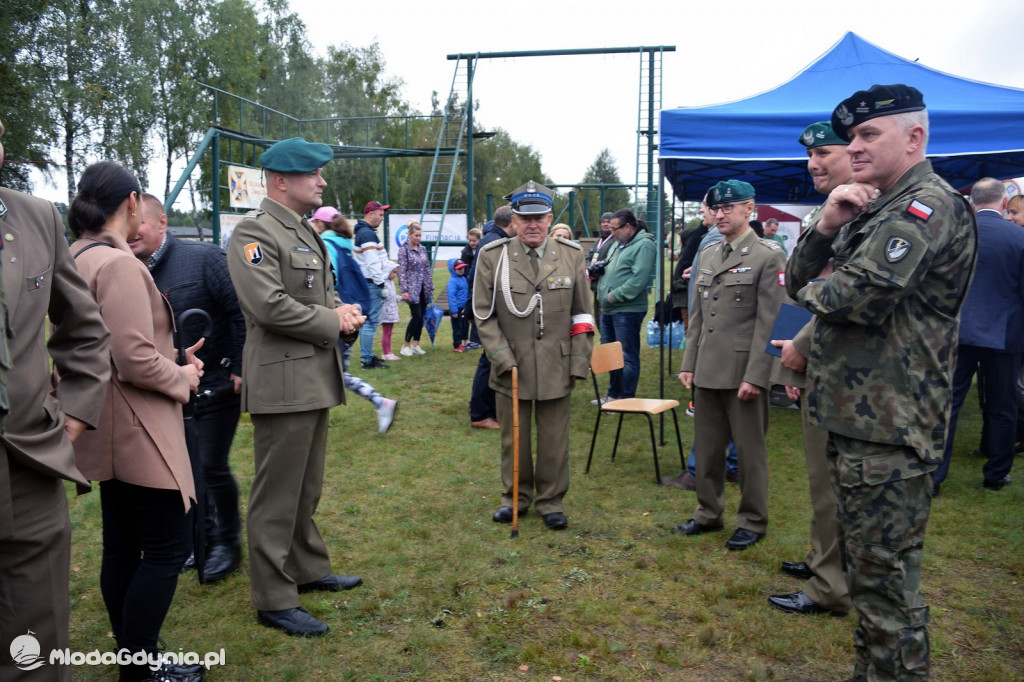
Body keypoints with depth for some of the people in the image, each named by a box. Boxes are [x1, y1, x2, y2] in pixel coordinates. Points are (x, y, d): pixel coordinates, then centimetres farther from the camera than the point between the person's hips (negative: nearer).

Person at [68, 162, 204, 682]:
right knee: (168, 548, 0)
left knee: (122, 548, 17)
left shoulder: (76, 259, 11)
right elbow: (134, 360, -24)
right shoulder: (118, 264, -20)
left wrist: (173, 363, 12)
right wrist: (181, 379, -7)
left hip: (109, 434, 10)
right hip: (138, 433, -10)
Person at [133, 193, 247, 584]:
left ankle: (228, 543, 18)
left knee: (211, 466, -3)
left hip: (215, 386, -6)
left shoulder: (203, 258, -14)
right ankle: (203, 537, 32)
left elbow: (241, 312, -16)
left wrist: (241, 370, -17)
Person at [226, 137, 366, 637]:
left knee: (307, 488, 20)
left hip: (315, 379, 10)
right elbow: (269, 306, -24)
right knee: (277, 494, 0)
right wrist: (332, 323, -12)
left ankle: (308, 569, 36)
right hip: (283, 382, -10)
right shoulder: (254, 233, -13)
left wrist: (346, 314, 0)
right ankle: (274, 600, 12)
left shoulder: (307, 233, 18)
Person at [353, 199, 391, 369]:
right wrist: (380, 282, -15)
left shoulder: (360, 232, 18)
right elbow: (372, 262, -20)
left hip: (364, 283, 11)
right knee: (371, 321, -7)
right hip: (371, 284, -11)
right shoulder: (368, 234, -15)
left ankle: (367, 355, 25)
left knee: (366, 321, 16)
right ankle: (368, 360, -4)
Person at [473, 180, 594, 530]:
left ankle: (551, 501, 26)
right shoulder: (492, 256, -2)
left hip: (556, 367, 1)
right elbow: (484, 314, -1)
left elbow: (581, 314, 5)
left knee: (554, 441, 9)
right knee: (514, 439, 12)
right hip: (511, 367, 0)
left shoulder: (571, 255, 3)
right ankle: (514, 498, 31)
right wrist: (502, 357, -9)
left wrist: (580, 361, 0)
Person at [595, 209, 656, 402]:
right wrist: (597, 272, 4)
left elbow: (638, 279, -21)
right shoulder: (618, 244, 17)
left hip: (627, 310, -10)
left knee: (627, 356, -2)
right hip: (608, 310, 10)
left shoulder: (644, 245, -12)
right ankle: (613, 394, 30)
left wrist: (614, 296, -18)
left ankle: (628, 399, 8)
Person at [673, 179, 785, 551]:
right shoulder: (708, 254, 12)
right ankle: (708, 513, 29)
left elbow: (769, 322, -13)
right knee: (706, 448, 14)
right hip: (707, 371, 6)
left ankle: (752, 522, 21)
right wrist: (688, 363, 9)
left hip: (744, 372, -6)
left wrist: (756, 376, -17)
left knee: (750, 451, 6)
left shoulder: (768, 256, -8)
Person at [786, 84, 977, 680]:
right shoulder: (873, 210, 17)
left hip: (888, 426, -10)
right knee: (868, 561, 20)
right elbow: (798, 281, 12)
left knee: (884, 570, -1)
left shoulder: (929, 205, -13)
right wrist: (827, 225, -5)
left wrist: (813, 291, -5)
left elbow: (862, 296, -27)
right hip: (854, 412, 10)